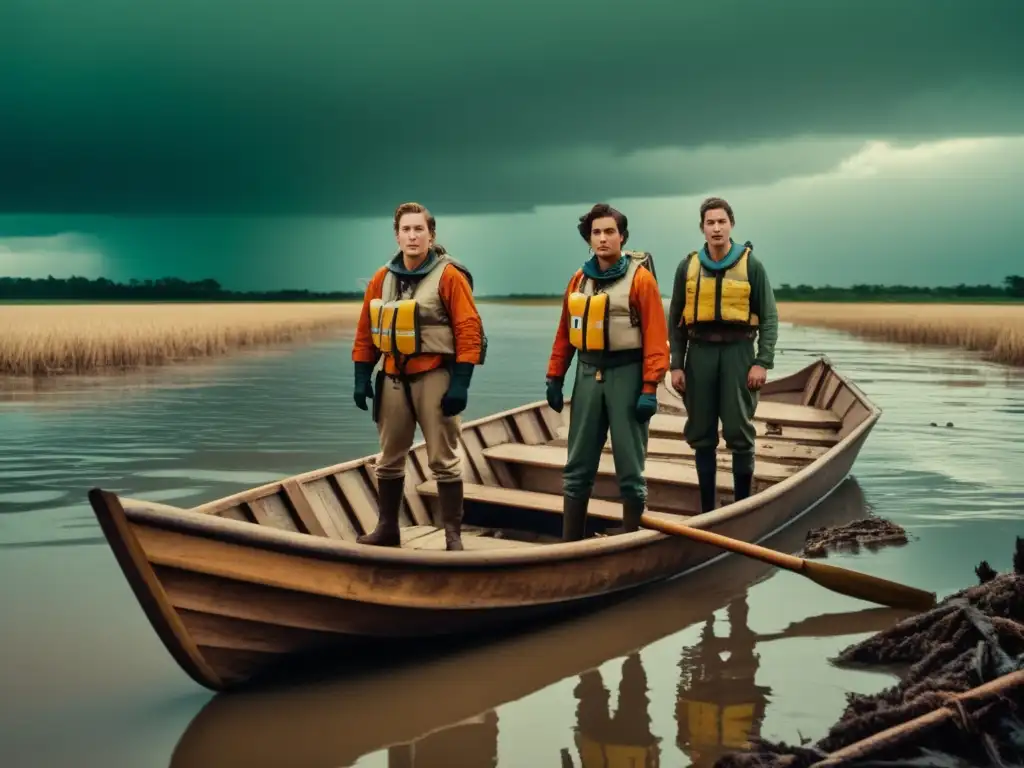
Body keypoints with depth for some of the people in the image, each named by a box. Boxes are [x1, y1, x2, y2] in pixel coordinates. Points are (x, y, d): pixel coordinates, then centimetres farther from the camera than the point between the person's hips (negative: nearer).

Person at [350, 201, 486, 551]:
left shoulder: (449, 276, -8)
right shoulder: (382, 278, 8)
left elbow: (469, 331, -12)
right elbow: (366, 330, 12)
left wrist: (460, 383, -17)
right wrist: (362, 377, 7)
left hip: (434, 376, -5)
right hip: (393, 377, 6)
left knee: (443, 460, -2)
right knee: (389, 458, 12)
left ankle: (453, 535, 5)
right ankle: (387, 529, 24)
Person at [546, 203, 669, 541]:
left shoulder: (640, 277, -7)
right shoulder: (579, 279, 9)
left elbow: (656, 336, -11)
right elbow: (565, 332, 12)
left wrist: (650, 388, -16)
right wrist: (555, 377, 9)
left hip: (626, 374, -5)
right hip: (587, 374, 5)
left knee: (629, 466, 3)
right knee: (578, 467, 9)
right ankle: (570, 543, 17)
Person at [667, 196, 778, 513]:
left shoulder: (751, 265, 1)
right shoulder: (688, 267, 7)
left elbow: (769, 318, 0)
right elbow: (676, 320, 10)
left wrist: (763, 362, -9)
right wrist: (676, 364, 3)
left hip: (737, 352, -2)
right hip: (699, 353, 3)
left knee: (739, 433, -3)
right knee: (702, 435, 6)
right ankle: (707, 508, 15)